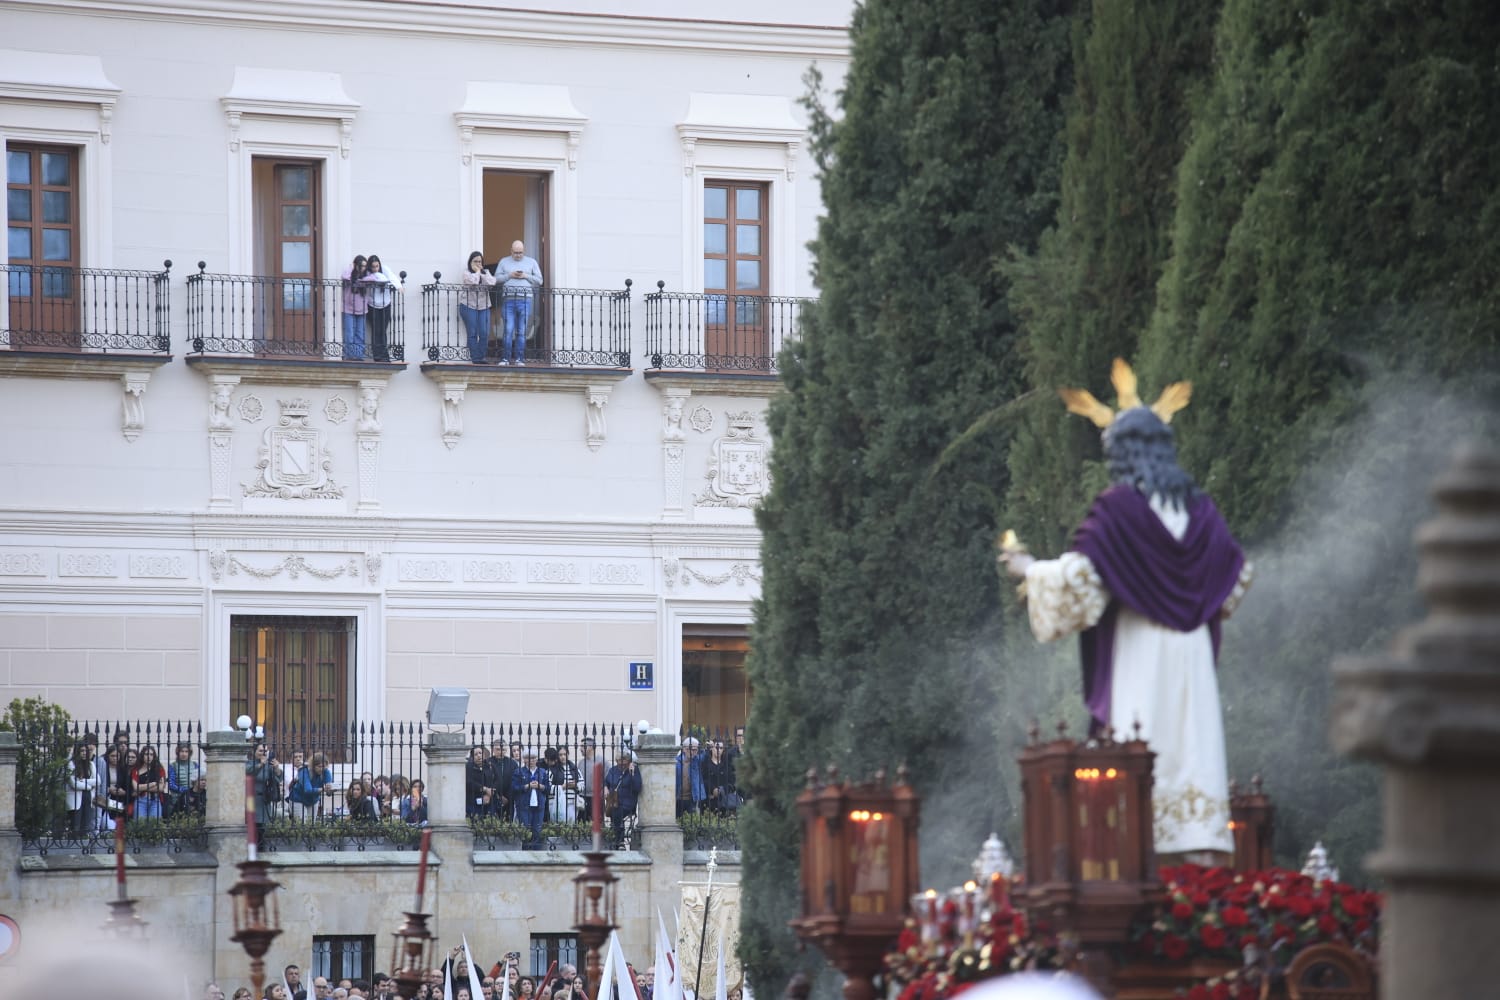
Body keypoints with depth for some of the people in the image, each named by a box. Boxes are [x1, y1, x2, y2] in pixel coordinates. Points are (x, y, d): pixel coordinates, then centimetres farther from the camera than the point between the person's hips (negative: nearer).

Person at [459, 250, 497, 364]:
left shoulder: (485, 273, 14)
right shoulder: (467, 272, 1)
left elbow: (492, 283, -6)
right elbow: (473, 281, -19)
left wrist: (482, 272, -6)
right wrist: (477, 271, -4)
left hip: (483, 306, 4)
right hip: (469, 306, -4)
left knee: (484, 333, -3)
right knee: (473, 333, -6)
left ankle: (481, 357, 3)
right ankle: (475, 358, -3)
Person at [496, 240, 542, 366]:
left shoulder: (531, 262, 13)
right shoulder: (504, 262, 14)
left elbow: (539, 280, 10)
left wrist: (526, 276, -5)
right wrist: (509, 276, -6)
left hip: (525, 300, 0)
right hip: (508, 299, 0)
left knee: (521, 331, -1)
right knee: (508, 330, -8)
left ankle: (519, 358, 2)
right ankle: (505, 358, -5)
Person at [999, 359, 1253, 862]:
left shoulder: (1117, 506, -8)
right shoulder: (1198, 505, 7)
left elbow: (1078, 575, -14)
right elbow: (1235, 572, 16)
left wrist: (1029, 568, 4)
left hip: (1137, 651, -5)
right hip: (1190, 652, 5)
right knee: (1190, 744, 5)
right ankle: (1203, 851, -1)